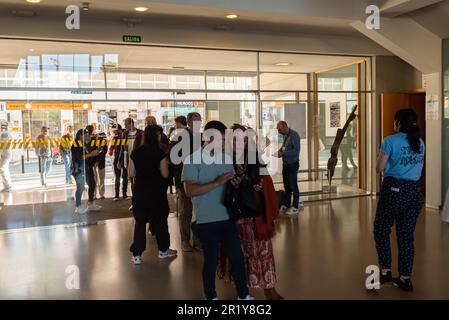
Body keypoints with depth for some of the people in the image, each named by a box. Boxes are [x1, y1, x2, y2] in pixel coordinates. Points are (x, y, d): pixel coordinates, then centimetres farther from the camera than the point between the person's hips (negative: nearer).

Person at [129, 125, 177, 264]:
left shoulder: (136, 153, -2)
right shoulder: (160, 153, -12)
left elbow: (132, 174, 3)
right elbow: (165, 174, -12)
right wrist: (166, 164, 6)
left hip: (140, 192, 2)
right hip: (157, 192, -2)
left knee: (140, 222, 8)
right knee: (160, 220, 14)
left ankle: (137, 255, 8)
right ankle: (163, 250, 27)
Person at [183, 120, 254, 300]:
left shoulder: (226, 158, 7)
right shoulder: (193, 160, -12)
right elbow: (189, 190, -22)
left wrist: (236, 182, -6)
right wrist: (217, 182, -25)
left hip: (226, 217, 5)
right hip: (206, 221, -5)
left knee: (237, 257, 11)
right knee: (211, 260, 8)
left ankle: (244, 295, 29)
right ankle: (211, 297, 29)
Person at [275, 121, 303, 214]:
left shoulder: (294, 135, -16)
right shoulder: (285, 135, 9)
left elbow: (296, 150, -22)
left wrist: (283, 153, -24)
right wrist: (280, 151, 1)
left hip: (292, 164, -8)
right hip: (285, 164, 8)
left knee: (293, 185, 1)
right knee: (286, 185, 15)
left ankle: (295, 207, 13)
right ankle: (286, 205, 26)